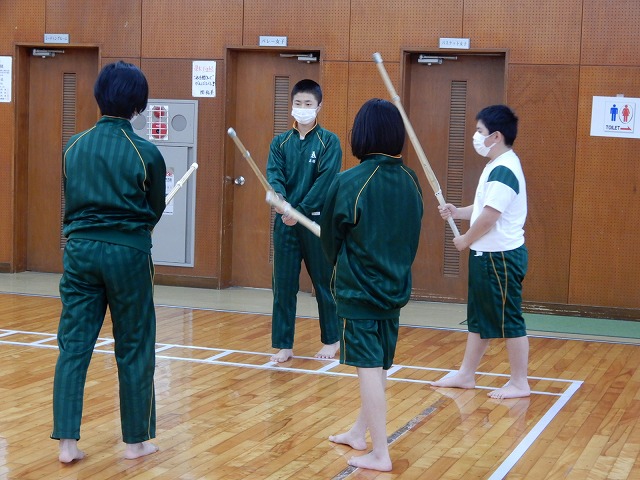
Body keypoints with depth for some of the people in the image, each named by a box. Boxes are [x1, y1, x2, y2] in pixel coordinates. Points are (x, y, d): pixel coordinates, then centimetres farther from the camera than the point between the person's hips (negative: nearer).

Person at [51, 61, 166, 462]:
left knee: (74, 346, 7)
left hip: (80, 249, 3)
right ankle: (137, 441, 18)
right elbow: (156, 211, 3)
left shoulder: (74, 147, 2)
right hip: (128, 254, -3)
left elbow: (72, 200, 12)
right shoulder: (146, 153, -9)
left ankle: (67, 441, 4)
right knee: (134, 349, 8)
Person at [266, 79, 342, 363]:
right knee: (283, 284, 4)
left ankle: (331, 339, 23)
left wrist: (300, 211, -20)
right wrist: (283, 203, -26)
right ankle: (283, 345, 12)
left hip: (317, 221, -3)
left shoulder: (329, 142, -2)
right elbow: (274, 175, -5)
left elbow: (325, 181, -12)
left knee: (324, 282, 7)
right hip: (284, 222, 3)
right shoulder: (280, 142, 8)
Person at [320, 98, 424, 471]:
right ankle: (359, 433, 34)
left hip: (358, 289, -6)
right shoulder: (410, 181, -2)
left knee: (369, 367, -1)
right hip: (396, 287, 6)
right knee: (379, 366, 17)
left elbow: (331, 239, -4)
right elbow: (412, 235, 8)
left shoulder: (349, 182, -17)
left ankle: (380, 454, 3)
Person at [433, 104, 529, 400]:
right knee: (478, 317, 17)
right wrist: (458, 212, 5)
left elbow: (490, 216, -25)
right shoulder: (497, 167, 12)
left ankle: (520, 383, 10)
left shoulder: (504, 170, -21)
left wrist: (466, 240, -10)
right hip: (486, 255, 11)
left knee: (509, 320, 0)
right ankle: (466, 375, 27)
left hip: (501, 257, -11)